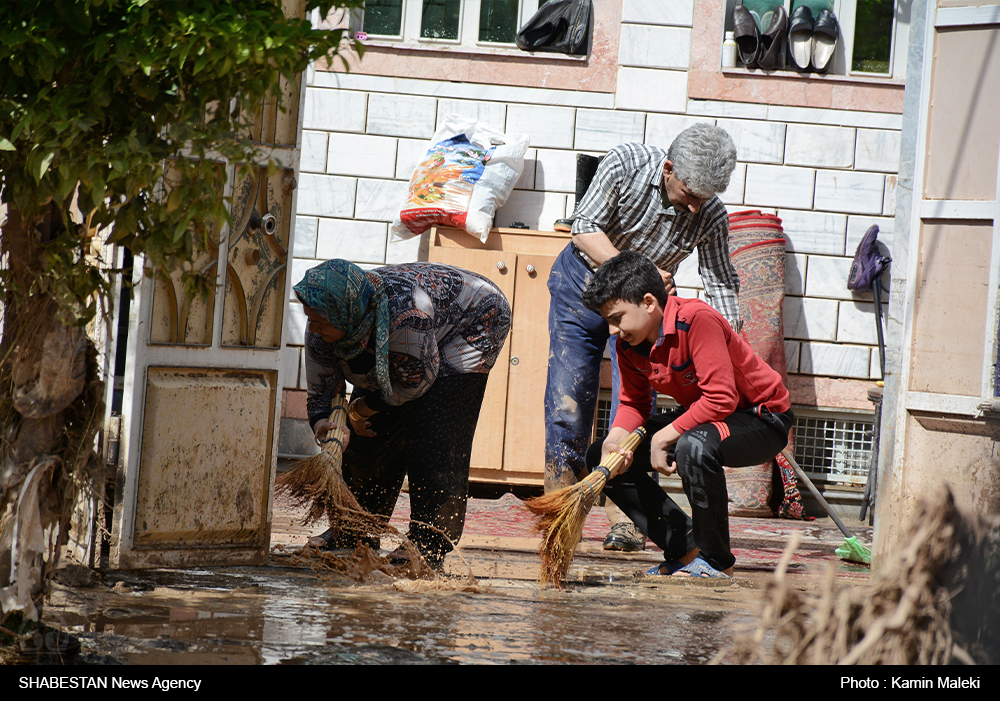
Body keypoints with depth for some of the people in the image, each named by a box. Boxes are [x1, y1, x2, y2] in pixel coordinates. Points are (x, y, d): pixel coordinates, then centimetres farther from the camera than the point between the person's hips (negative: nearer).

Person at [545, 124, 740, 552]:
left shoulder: (711, 216, -19)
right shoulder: (626, 164, -25)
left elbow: (721, 283, -11)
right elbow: (585, 228, -20)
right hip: (583, 280, -1)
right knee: (568, 395, -7)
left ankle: (627, 519, -8)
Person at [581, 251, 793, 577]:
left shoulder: (697, 319, -29)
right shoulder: (629, 343, -5)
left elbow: (721, 399, -34)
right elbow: (633, 403, 5)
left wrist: (664, 437, -28)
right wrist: (616, 436, -17)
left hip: (764, 421, -9)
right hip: (699, 417, 9)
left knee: (694, 447, -41)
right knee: (601, 459, -2)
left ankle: (716, 559, -19)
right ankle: (685, 547, 2)